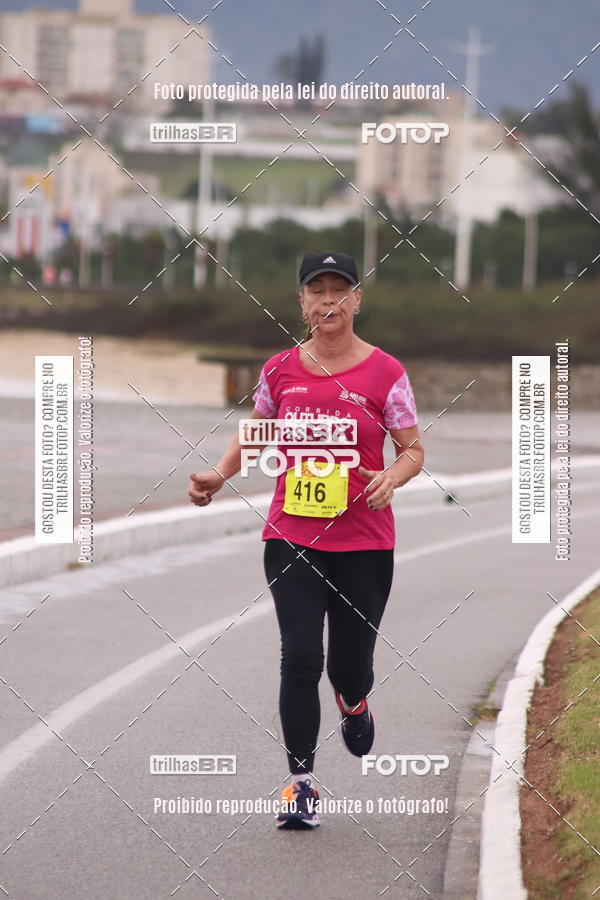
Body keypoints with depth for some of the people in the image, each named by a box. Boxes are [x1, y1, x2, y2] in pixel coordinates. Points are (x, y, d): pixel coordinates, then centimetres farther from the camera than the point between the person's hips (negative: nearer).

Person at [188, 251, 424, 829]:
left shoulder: (384, 373, -4)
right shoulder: (281, 370, 4)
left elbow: (413, 450, 2)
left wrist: (392, 477, -20)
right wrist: (220, 474, 2)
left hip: (364, 544, -1)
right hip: (291, 538, 1)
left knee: (349, 667, 5)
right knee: (299, 657, -11)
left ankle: (353, 704, 44)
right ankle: (300, 783, -1)